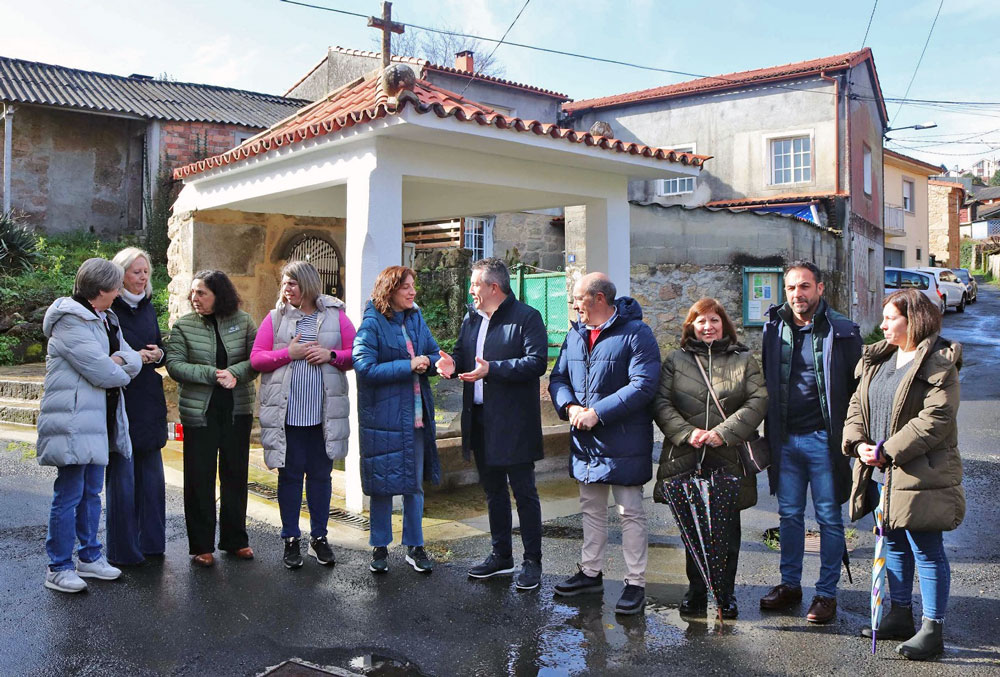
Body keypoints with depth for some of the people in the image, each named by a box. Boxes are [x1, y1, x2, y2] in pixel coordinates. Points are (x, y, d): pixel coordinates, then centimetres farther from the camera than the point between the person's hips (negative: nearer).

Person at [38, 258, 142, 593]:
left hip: (99, 421, 9)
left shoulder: (106, 320, 16)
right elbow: (102, 372, -21)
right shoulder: (70, 321, -14)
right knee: (69, 495, -2)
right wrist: (122, 372, -1)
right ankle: (58, 568, 9)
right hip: (73, 422, -9)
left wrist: (119, 359, -12)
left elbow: (134, 360, 9)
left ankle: (89, 557, 27)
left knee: (92, 492, 16)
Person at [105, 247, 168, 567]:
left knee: (152, 474, 11)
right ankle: (124, 549, 11)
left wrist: (157, 354, -2)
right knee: (122, 475, -1)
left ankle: (151, 542, 23)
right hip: (121, 401, -6)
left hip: (149, 402, 6)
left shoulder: (147, 306, 13)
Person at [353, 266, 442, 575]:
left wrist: (431, 361, -12)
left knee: (414, 482, 12)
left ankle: (414, 547, 25)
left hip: (416, 415, 5)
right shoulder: (372, 324, -10)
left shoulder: (416, 319, 8)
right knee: (383, 483, 6)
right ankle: (379, 547, 22)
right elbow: (364, 367, -18)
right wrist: (409, 366, -19)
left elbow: (434, 353, 13)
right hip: (383, 416, -5)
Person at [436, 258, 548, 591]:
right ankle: (501, 556, 31)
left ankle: (533, 561, 13)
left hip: (514, 423, -8)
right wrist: (453, 362, -4)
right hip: (480, 421, 8)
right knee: (493, 491, 17)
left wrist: (492, 369, -26)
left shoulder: (527, 317, -10)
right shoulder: (471, 319, 14)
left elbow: (536, 361, -19)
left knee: (524, 492, 1)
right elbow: (462, 353, 21)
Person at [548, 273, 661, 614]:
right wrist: (570, 407, -11)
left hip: (624, 442, -7)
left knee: (630, 512, 3)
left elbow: (643, 385, -22)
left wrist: (597, 413, -23)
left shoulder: (636, 333, -13)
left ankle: (635, 583, 14)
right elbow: (558, 378, 10)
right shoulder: (575, 335, 10)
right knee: (591, 509, 18)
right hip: (585, 441, 7)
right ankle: (591, 572, 32)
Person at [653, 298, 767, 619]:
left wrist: (724, 432, -13)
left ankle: (726, 592, 20)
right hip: (687, 459, 1)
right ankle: (696, 589, 22)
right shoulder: (675, 360, 9)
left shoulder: (744, 360, 8)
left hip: (730, 460, 0)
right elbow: (661, 402, 1)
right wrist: (686, 432, -14)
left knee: (728, 528, 6)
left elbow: (758, 401, -3)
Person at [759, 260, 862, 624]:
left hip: (824, 441, -4)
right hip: (785, 440, 4)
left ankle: (827, 593, 19)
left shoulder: (842, 332, -5)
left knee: (829, 518, 7)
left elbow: (857, 387, -3)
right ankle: (790, 584, 27)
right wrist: (767, 435, 7)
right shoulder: (774, 329, 6)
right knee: (789, 515, 13)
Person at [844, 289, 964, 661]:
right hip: (881, 472, 8)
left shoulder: (939, 363, -12)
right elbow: (858, 403, 11)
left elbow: (935, 419, -20)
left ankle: (933, 629, 13)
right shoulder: (878, 357, 11)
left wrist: (888, 450, -20)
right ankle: (900, 615, 32)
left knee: (926, 551, 1)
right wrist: (859, 443, -6)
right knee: (894, 544, 18)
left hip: (920, 473, -8)